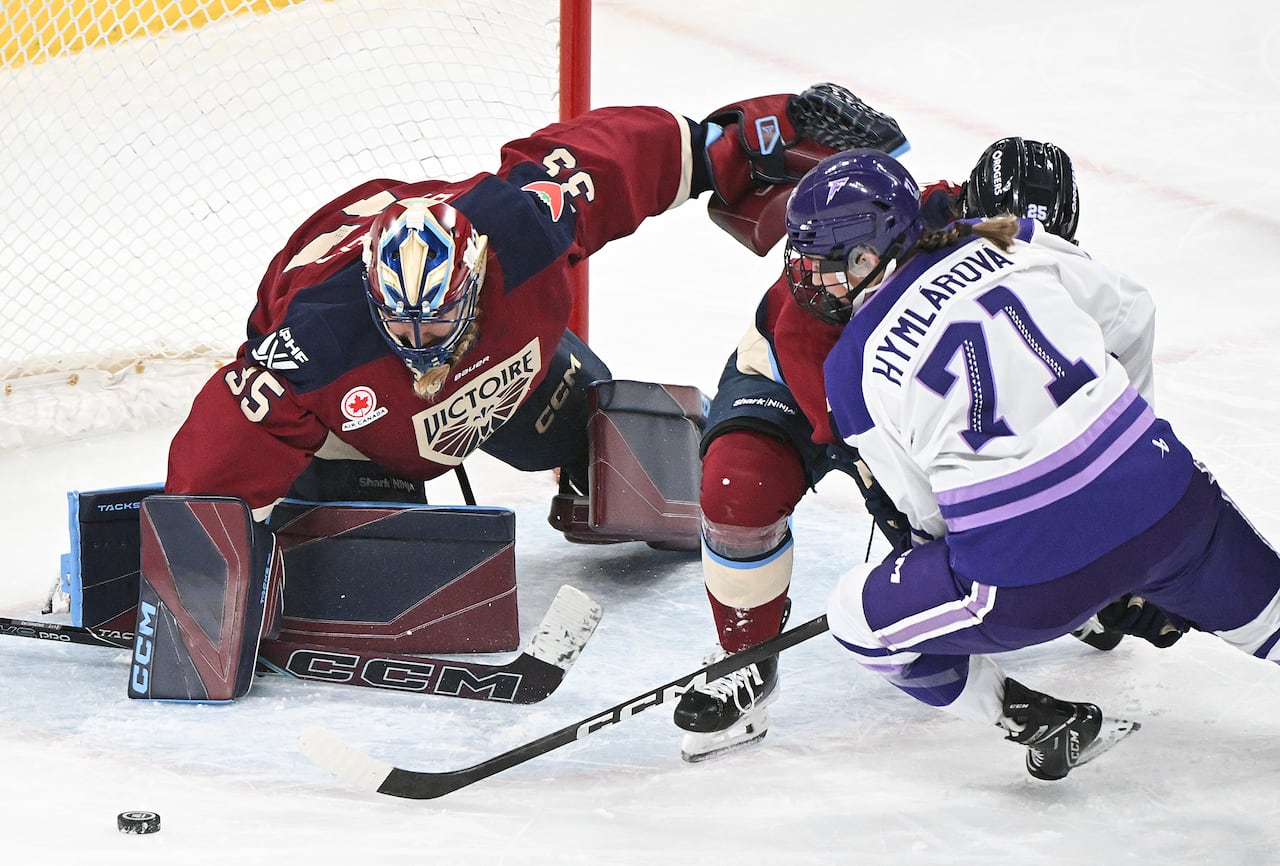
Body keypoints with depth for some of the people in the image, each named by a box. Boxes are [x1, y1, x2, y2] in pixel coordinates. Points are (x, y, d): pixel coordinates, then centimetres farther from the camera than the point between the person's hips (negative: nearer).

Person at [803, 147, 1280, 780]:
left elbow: (926, 511, 8)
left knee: (856, 617, 16)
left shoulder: (854, 368, -2)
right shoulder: (1003, 241, 5)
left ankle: (1046, 724, 17)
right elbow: (1130, 314, 17)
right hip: (1167, 504, 4)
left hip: (1036, 584, -4)